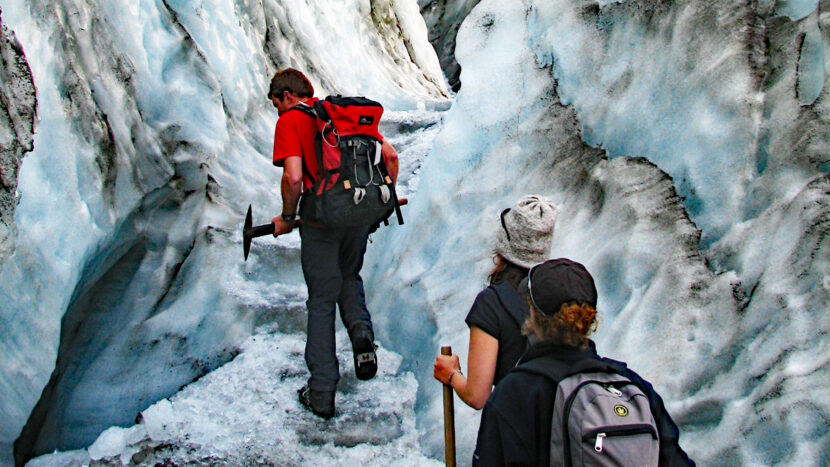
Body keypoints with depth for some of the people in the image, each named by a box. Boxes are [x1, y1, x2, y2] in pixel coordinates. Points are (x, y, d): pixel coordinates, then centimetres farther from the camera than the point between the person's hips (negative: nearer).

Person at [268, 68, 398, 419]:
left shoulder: (289, 121, -2)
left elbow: (293, 177, -17)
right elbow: (390, 156, 7)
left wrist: (287, 217, -2)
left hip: (321, 220, -5)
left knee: (321, 301, 6)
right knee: (349, 278, 29)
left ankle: (321, 394, 13)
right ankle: (361, 330, 1)